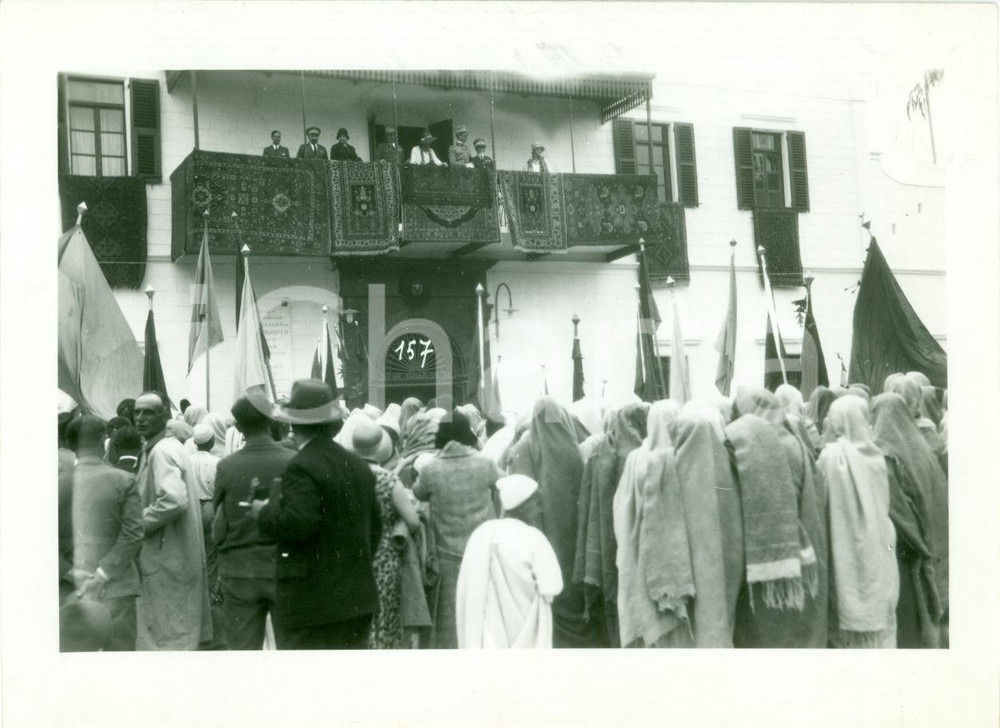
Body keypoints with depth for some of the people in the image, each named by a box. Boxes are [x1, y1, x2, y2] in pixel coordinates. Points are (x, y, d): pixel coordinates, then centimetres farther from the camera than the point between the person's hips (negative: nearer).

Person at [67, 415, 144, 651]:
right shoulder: (124, 481, -6)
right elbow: (132, 536, -11)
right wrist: (102, 576, -9)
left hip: (69, 588, 2)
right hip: (115, 587, -2)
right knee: (119, 648, 6)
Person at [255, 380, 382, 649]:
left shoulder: (302, 467, -14)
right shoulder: (359, 466, 9)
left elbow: (297, 522, -25)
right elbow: (374, 525, 15)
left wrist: (264, 513, -7)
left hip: (309, 601, -7)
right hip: (357, 597, 8)